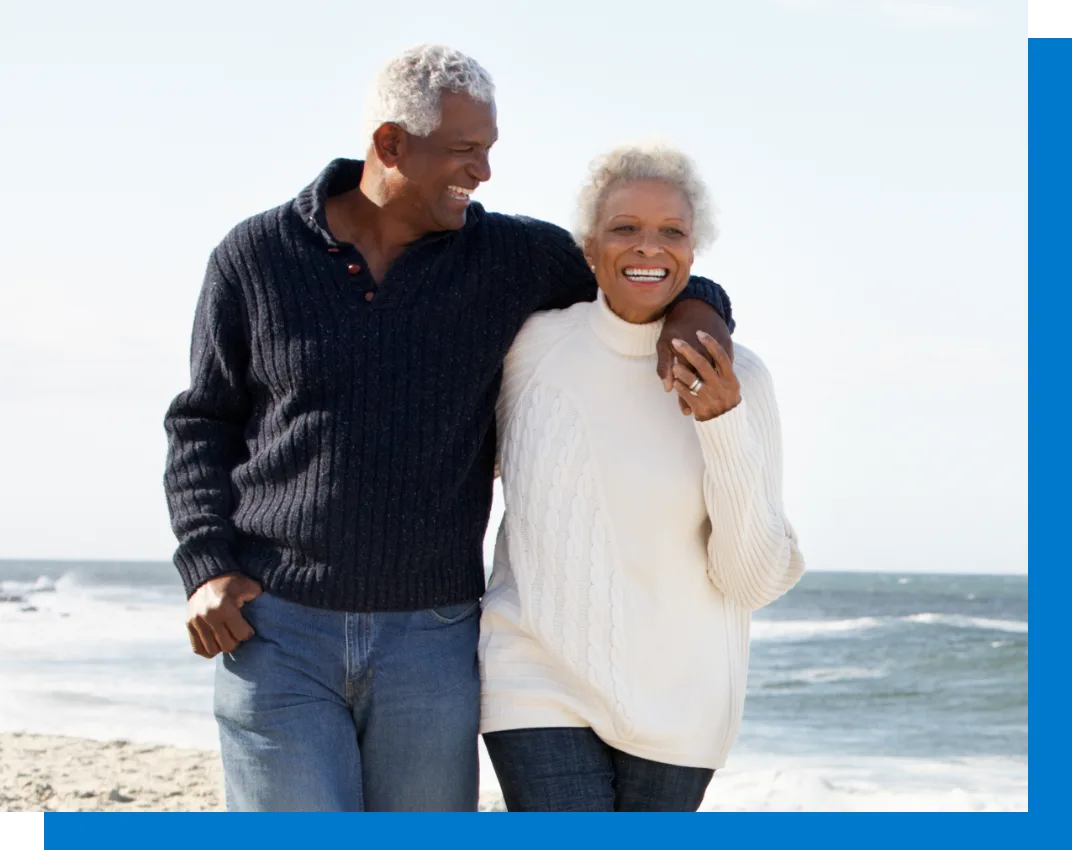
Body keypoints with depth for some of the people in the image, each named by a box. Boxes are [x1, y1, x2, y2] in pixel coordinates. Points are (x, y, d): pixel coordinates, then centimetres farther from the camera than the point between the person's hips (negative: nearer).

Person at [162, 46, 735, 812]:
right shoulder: (254, 258, 1)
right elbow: (203, 425, 8)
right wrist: (207, 569, -5)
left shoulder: (510, 256, 3)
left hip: (431, 641, 2)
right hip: (275, 631, -1)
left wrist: (696, 314, -11)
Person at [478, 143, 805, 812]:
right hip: (542, 684, -1)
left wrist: (724, 426, -19)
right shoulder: (532, 348, -3)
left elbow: (755, 580, -9)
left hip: (674, 701, 1)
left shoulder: (739, 381, -5)